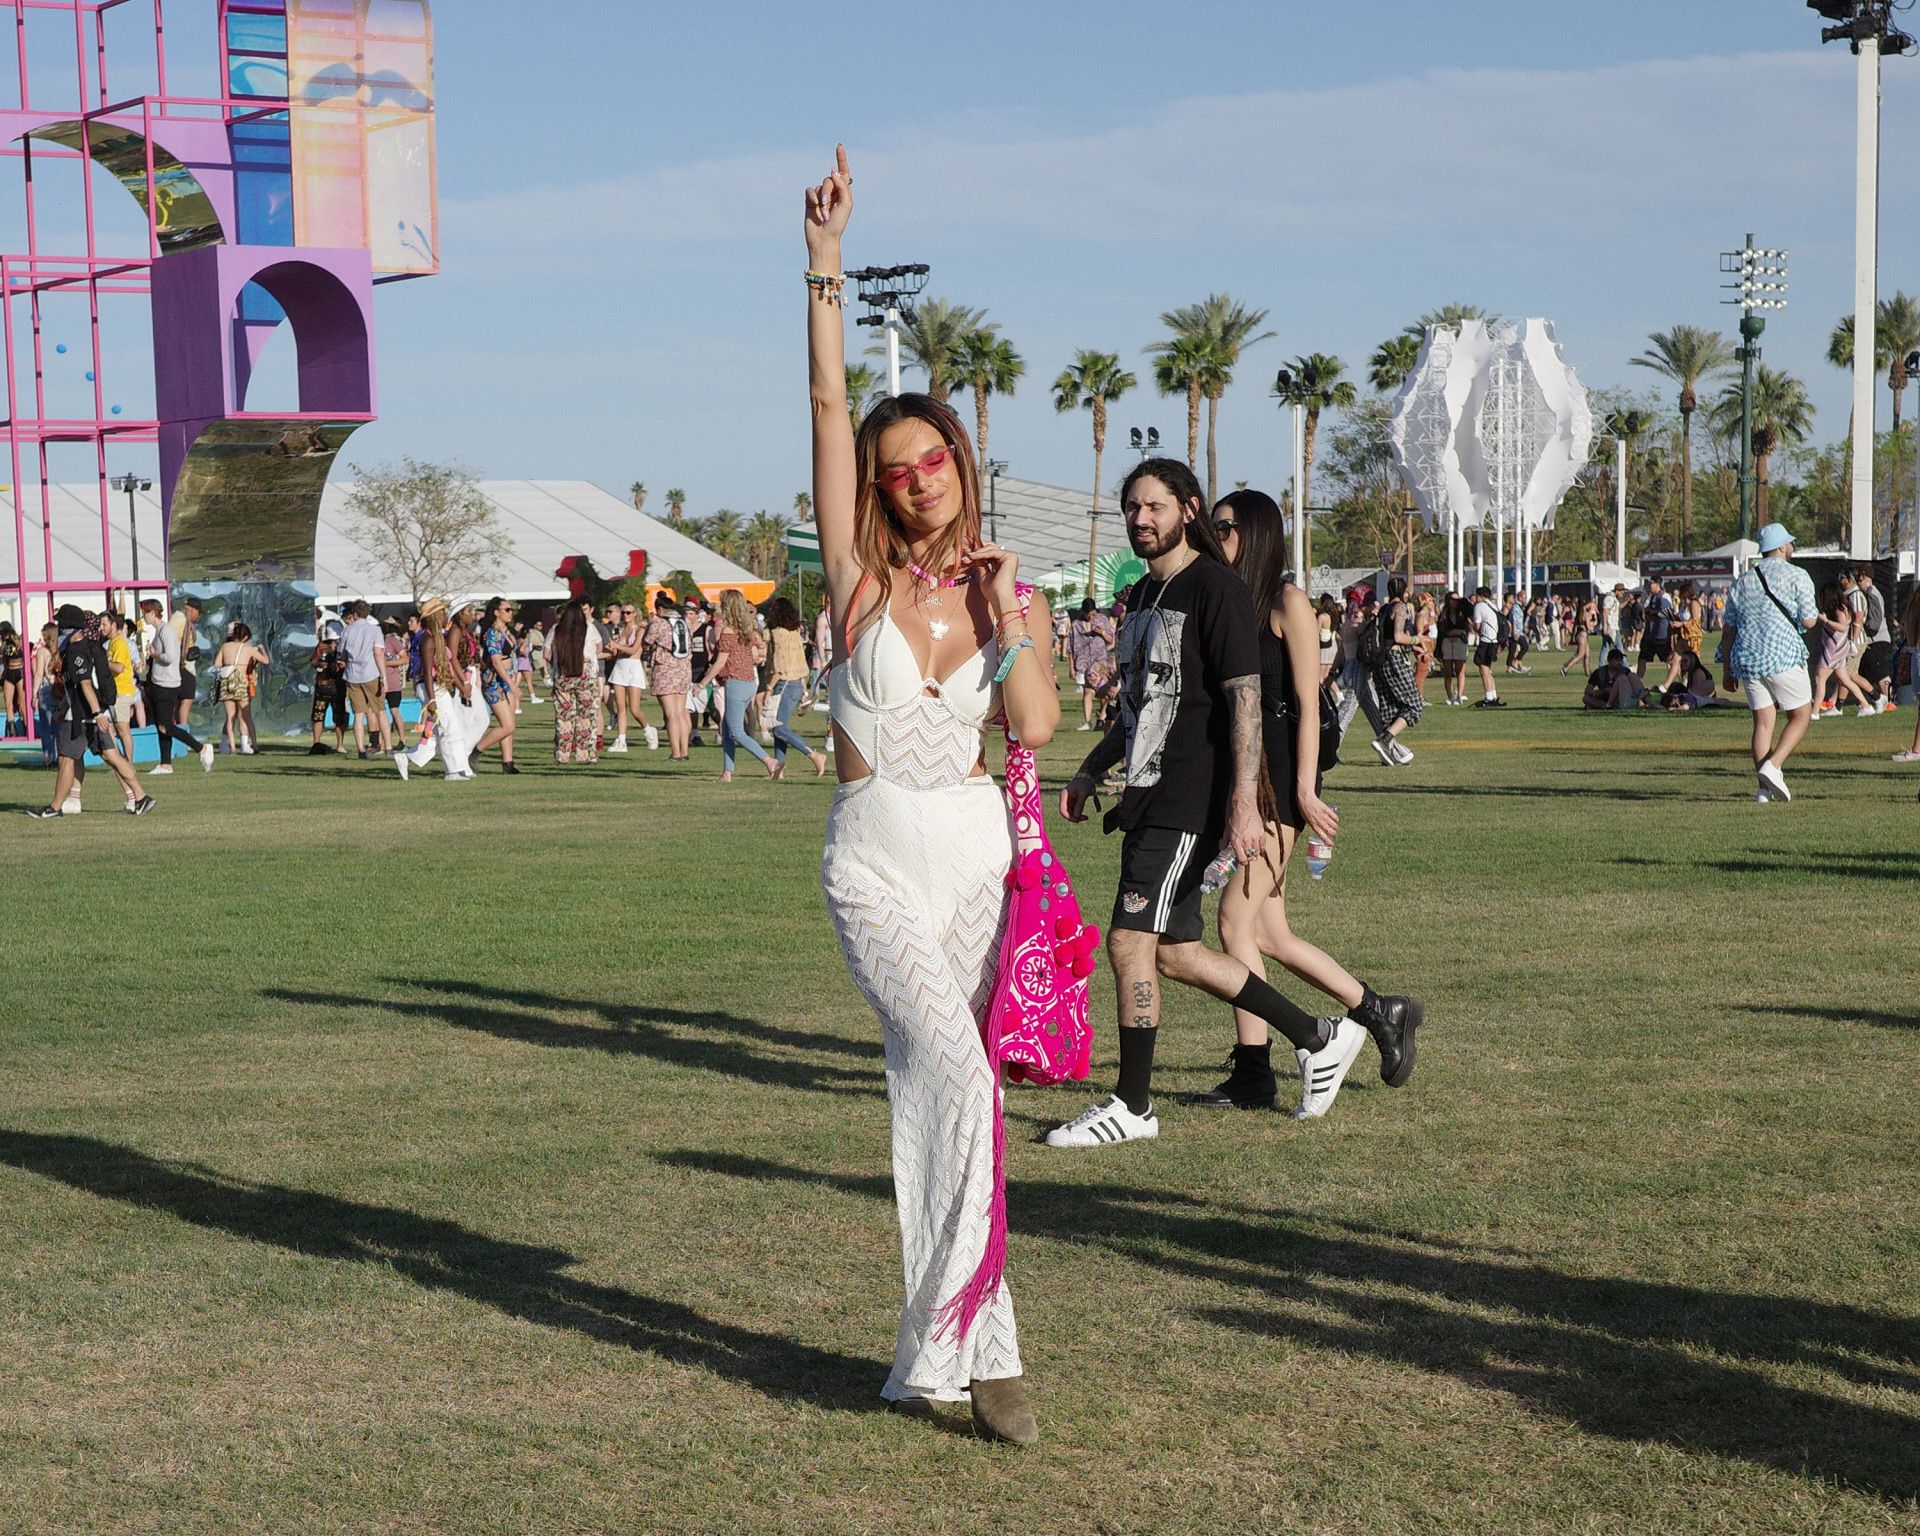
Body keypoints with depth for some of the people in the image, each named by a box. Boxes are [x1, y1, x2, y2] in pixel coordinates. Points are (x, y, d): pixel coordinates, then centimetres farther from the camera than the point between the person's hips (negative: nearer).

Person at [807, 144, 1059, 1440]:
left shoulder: (1009, 591, 5)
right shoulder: (861, 573, -1)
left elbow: (1037, 725, -10)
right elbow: (828, 404, -9)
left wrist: (1007, 615, -11)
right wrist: (826, 261, -13)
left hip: (977, 853, 3)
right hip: (876, 858, -3)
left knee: (939, 1092, 8)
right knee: (957, 1074, -20)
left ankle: (939, 1348, 16)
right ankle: (976, 1334, -17)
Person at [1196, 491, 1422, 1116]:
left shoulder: (1287, 601, -6)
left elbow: (1307, 701, -11)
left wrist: (1305, 789, -17)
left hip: (1279, 775, -8)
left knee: (1235, 920, -11)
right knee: (1267, 933, 8)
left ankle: (1252, 1074, -5)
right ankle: (1379, 1012, 22)